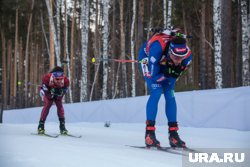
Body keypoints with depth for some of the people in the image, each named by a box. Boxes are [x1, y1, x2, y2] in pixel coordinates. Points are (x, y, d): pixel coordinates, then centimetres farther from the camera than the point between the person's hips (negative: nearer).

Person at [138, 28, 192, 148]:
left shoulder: (187, 55, -33)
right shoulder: (157, 48, -46)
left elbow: (177, 74, -14)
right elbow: (153, 76, -34)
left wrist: (174, 73, -33)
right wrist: (168, 75, -36)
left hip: (165, 64, 4)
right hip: (147, 58, -4)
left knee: (170, 95, -4)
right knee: (156, 92, -20)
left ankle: (173, 134, 3)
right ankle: (149, 133, -16)